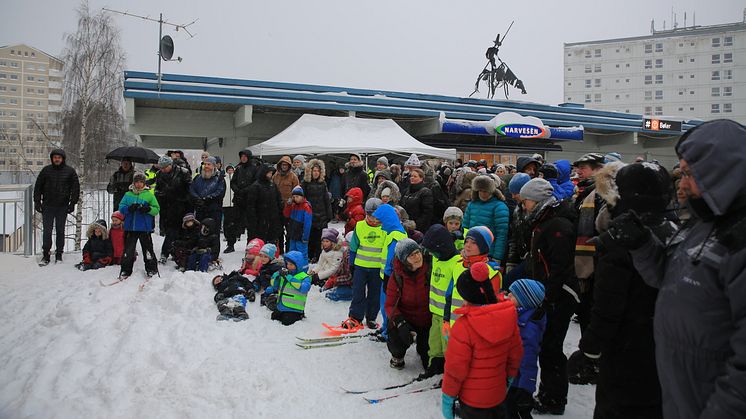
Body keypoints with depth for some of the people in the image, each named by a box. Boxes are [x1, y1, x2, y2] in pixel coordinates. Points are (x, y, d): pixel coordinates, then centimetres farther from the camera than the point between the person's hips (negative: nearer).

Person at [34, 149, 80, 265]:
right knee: (47, 231, -1)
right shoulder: (46, 170, 4)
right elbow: (38, 187, 9)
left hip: (62, 207, 0)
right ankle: (45, 254, 5)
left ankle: (59, 254, 14)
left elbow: (76, 188, 5)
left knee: (60, 231, 6)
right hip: (47, 206, 0)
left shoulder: (70, 171, 2)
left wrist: (73, 203, -2)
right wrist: (37, 202, 2)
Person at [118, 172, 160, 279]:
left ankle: (151, 269, 14)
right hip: (130, 227, 3)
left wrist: (148, 209, -17)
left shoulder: (149, 194, 3)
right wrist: (129, 208, -14)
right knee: (128, 250, 7)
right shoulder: (128, 195, 11)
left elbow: (157, 209, 3)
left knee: (147, 249, 2)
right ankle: (125, 271, 17)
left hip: (144, 228, -3)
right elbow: (121, 207, 6)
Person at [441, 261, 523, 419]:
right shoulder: (508, 316, -10)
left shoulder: (463, 326, -28)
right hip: (498, 394, 6)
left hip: (472, 400, -6)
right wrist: (509, 377, 20)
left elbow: (455, 367, -20)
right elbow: (516, 353, 4)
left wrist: (448, 396, -6)